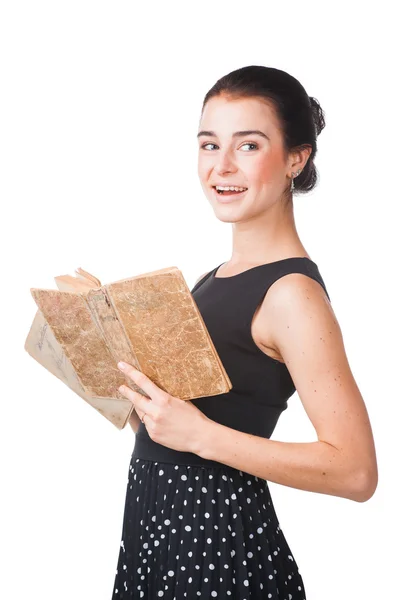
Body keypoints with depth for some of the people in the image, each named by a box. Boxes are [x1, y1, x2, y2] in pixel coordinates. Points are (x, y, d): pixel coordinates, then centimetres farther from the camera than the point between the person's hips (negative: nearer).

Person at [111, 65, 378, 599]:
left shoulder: (292, 292, -19)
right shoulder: (225, 274, 6)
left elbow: (355, 470, -24)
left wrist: (199, 434, -25)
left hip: (218, 532, -8)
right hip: (158, 512, 8)